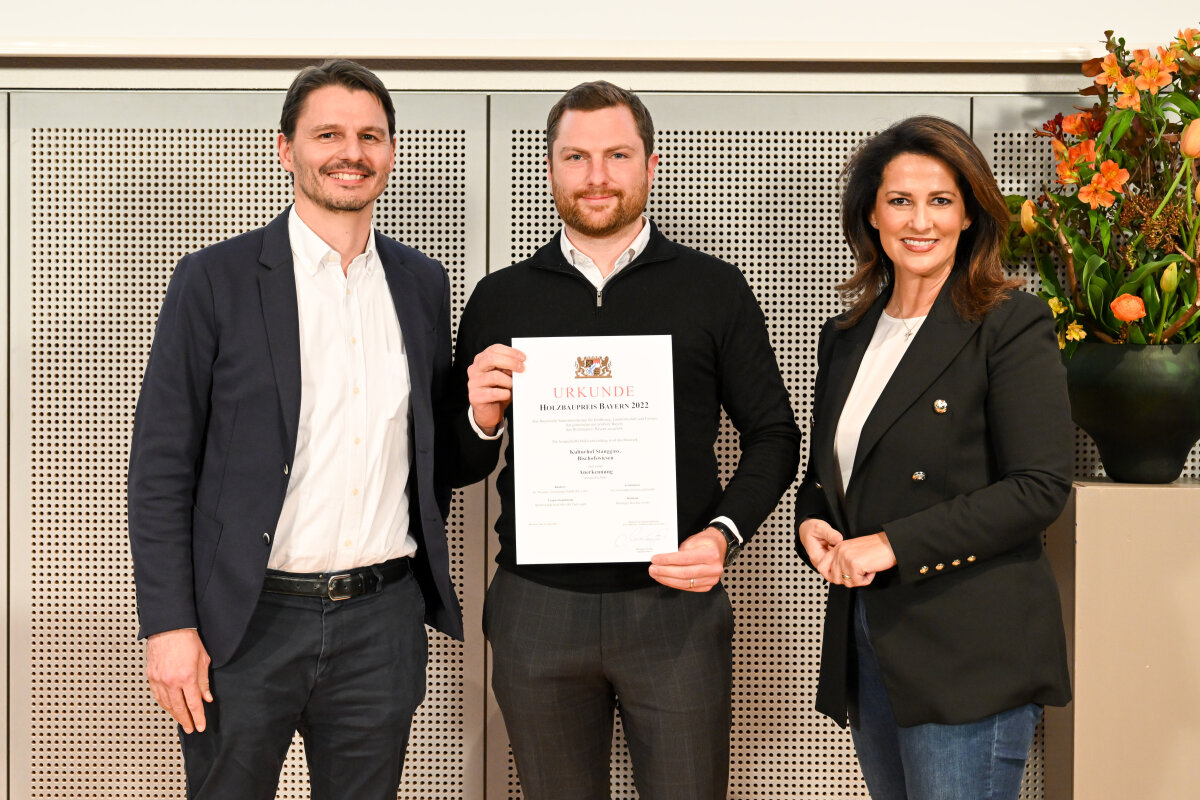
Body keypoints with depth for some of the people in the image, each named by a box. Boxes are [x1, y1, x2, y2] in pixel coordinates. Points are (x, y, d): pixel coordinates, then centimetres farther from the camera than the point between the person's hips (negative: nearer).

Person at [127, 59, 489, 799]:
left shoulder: (423, 285, 9)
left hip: (382, 620, 3)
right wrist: (168, 626, -10)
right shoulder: (215, 280, -4)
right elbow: (162, 465, -6)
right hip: (246, 624, -3)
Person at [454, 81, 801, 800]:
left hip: (676, 602, -1)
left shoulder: (714, 290, 4)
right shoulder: (500, 299, 8)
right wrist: (481, 417, -11)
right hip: (536, 605, 2)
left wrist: (725, 533, -12)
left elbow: (774, 435, 5)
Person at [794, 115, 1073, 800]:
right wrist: (813, 524, -1)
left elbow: (1041, 487, -14)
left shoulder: (1012, 325, -7)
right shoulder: (847, 335, 14)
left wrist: (895, 543, -17)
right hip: (866, 641, 7)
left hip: (974, 653, -6)